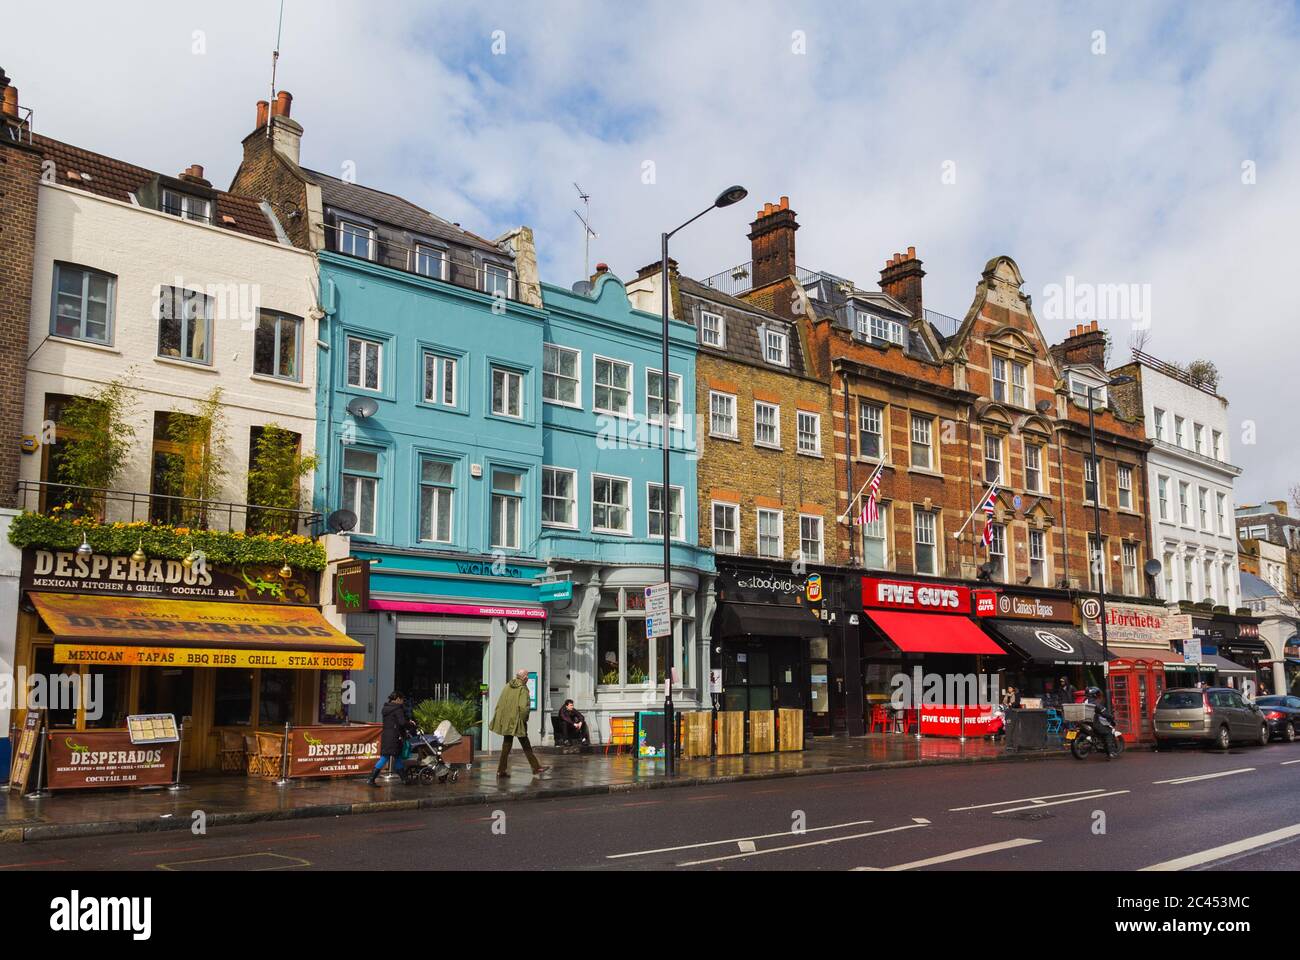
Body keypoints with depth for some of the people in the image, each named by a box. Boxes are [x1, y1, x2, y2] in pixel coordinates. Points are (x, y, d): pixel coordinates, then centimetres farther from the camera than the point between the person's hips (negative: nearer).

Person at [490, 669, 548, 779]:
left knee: (506, 745, 11)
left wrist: (498, 719, 16)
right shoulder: (523, 689, -13)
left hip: (505, 721, 6)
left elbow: (499, 704, 10)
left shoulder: (507, 686, 6)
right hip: (517, 721, -6)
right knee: (526, 746, 5)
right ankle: (536, 767, 14)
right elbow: (524, 707, -21)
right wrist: (524, 719, -6)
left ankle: (501, 770, 10)